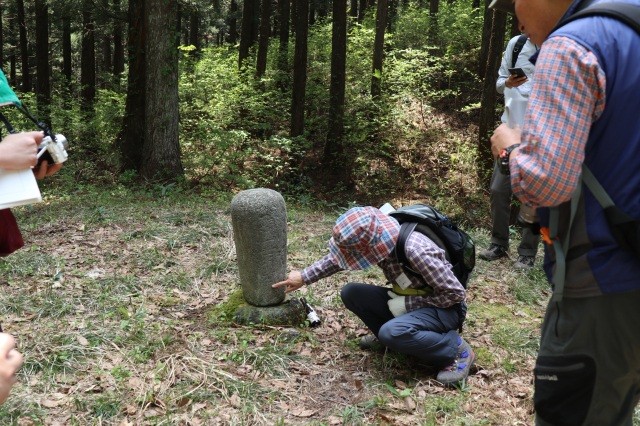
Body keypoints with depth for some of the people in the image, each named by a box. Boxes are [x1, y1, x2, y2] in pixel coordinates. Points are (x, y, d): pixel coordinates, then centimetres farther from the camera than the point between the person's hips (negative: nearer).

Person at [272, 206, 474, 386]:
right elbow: (337, 258, 7)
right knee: (350, 293, -9)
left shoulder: (416, 251, -34)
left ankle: (456, 350, -12)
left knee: (392, 332, -35)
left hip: (444, 308, -7)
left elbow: (455, 293, -25)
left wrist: (407, 304, -23)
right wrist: (304, 276, 9)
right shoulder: (376, 240, -13)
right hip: (407, 300, 7)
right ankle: (387, 334, 11)